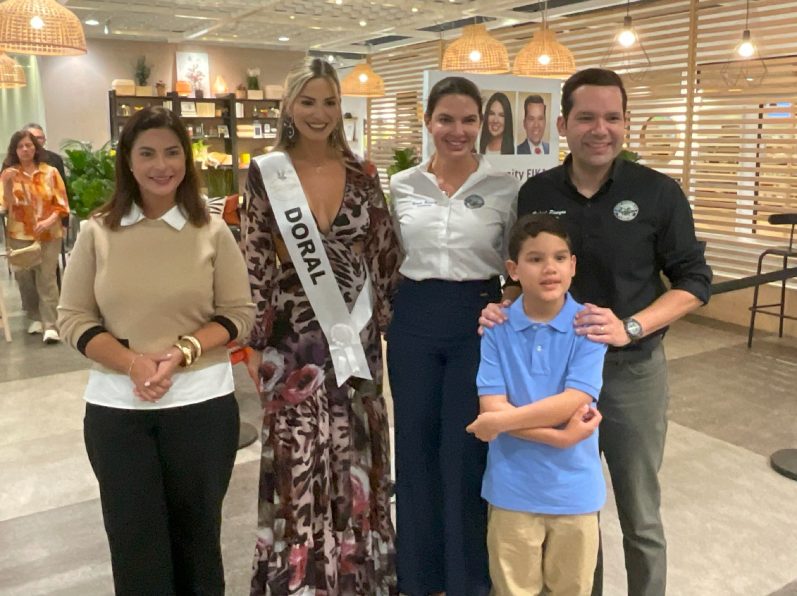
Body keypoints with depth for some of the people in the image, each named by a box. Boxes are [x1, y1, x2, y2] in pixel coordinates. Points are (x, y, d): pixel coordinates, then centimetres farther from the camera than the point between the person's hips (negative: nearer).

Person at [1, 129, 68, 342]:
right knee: (24, 277, 8)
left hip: (49, 234, -1)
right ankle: (34, 317, 26)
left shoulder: (50, 172, 2)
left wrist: (49, 221, -14)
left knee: (47, 278, -5)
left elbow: (61, 203, 1)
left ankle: (50, 325, -6)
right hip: (20, 234, 1)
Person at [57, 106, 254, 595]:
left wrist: (181, 352, -17)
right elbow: (73, 317, -1)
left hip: (202, 404, 0)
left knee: (197, 534, 16)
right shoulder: (97, 232, 0)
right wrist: (133, 362, -17)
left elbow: (240, 313, -2)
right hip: (116, 408, 1)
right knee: (134, 542, 11)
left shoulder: (213, 233, -2)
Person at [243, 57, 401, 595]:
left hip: (355, 334, 3)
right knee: (299, 463, 4)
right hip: (294, 337, -2)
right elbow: (255, 262, -2)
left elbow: (385, 254, 8)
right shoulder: (266, 174, -3)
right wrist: (253, 341, -3)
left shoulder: (362, 174, 4)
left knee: (356, 461, 12)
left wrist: (388, 322, 5)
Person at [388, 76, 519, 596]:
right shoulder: (402, 186, 3)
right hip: (413, 321, 2)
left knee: (467, 449, 5)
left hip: (479, 321, -2)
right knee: (415, 446, 11)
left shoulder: (506, 188, -3)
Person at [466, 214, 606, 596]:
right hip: (512, 487, 1)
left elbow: (574, 402, -19)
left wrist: (502, 421, -20)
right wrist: (559, 436, -20)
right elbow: (491, 407, -14)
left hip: (574, 487, 0)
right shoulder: (496, 328, -7)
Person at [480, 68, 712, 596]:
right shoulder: (536, 193, -1)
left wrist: (630, 328, -20)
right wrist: (504, 308, -12)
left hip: (632, 369, -2)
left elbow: (694, 281, -5)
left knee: (639, 516, 13)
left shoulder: (658, 193, -8)